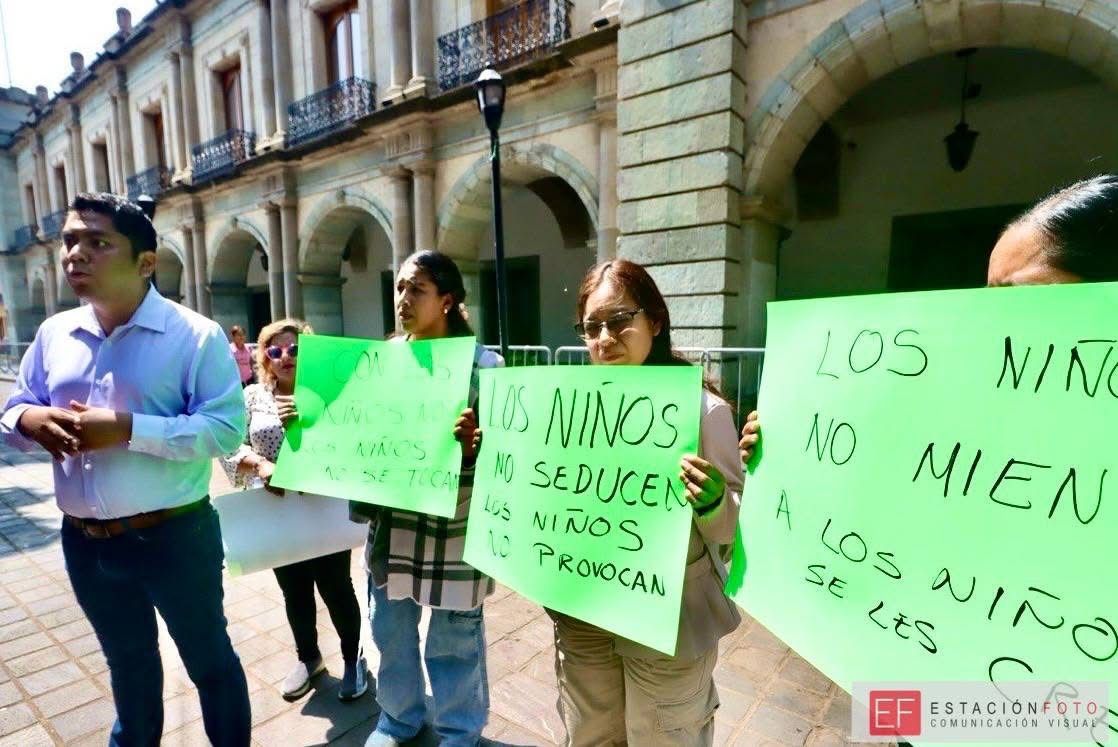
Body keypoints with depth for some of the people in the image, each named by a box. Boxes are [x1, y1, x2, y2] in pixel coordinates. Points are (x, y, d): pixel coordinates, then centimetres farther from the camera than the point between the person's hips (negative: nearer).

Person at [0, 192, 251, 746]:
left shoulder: (195, 335, -14)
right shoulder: (53, 334, 5)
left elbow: (227, 428, -21)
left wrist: (129, 428, -28)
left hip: (174, 536, -5)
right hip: (84, 541, 6)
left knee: (208, 660, 14)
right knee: (127, 662, 28)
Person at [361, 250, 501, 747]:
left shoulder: (483, 364, -11)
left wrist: (471, 444, -33)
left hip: (454, 527, -4)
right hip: (391, 520, 5)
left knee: (454, 641, 13)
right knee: (391, 630, 22)